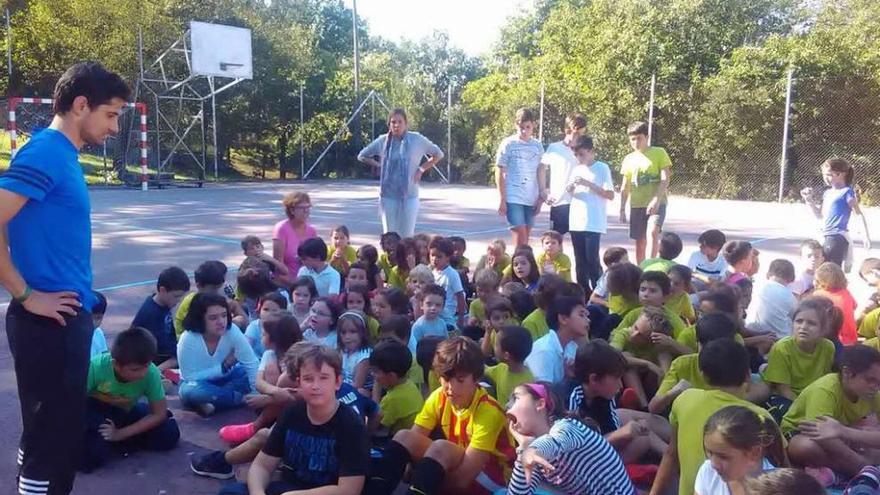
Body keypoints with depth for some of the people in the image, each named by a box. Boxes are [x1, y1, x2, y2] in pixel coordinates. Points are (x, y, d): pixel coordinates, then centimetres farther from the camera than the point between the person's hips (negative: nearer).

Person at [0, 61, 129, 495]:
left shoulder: (64, 155, 11)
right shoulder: (44, 153, -16)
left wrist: (79, 304, 12)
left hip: (70, 317, 9)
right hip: (48, 323, -9)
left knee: (63, 429, 20)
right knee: (50, 434, 3)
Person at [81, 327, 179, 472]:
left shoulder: (151, 373, -27)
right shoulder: (97, 367, -33)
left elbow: (159, 414, -17)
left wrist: (120, 434, -21)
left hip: (124, 414, 4)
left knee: (169, 434, -14)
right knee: (91, 456, -31)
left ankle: (110, 442, 0)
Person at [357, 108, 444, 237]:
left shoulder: (417, 140, -2)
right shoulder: (383, 141, 1)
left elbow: (438, 154, 10)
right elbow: (362, 156, 15)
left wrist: (421, 169, 0)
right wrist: (379, 165, 3)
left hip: (410, 196, -1)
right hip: (388, 195, 1)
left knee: (407, 236, 0)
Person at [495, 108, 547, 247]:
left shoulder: (537, 146, 8)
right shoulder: (508, 144, -3)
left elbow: (541, 172, 13)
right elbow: (499, 172, -2)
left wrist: (541, 197, 8)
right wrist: (502, 199, -7)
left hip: (531, 199, 4)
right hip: (513, 198, -4)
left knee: (525, 239, 7)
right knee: (520, 238, -10)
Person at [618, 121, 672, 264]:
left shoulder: (659, 153, -1)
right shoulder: (629, 159, 10)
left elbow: (665, 180, -8)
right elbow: (625, 186, 14)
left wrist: (656, 200, -21)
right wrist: (622, 209, 9)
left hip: (656, 203, -4)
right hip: (637, 205, 4)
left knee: (652, 232, -28)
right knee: (640, 243, 7)